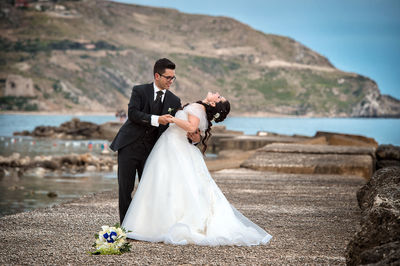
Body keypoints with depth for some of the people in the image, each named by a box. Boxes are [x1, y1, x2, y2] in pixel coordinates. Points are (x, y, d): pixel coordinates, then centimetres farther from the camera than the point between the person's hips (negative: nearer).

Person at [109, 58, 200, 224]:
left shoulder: (174, 101, 6)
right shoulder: (139, 91, -3)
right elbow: (133, 113, -18)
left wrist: (193, 137, -19)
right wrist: (156, 119, -30)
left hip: (150, 149, 3)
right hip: (129, 146, -3)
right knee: (125, 187, -2)